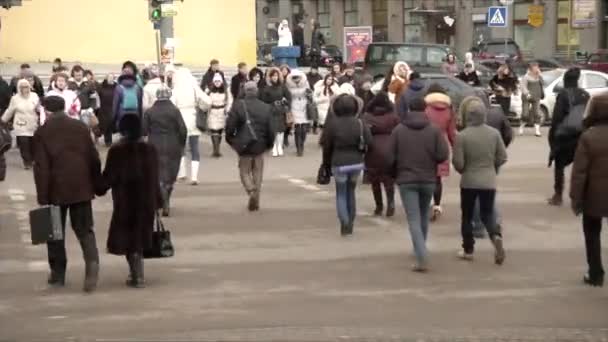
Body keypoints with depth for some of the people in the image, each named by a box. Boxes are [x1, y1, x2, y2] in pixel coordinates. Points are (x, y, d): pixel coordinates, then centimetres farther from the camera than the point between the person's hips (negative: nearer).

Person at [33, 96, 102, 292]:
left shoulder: (42, 133, -6)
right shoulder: (81, 127, 4)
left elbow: (41, 168, -10)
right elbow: (94, 159, 5)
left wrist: (42, 197, -8)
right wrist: (96, 185, 13)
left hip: (56, 190, -2)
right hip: (81, 188, 2)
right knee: (85, 230, 6)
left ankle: (58, 274, 19)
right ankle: (92, 263, -18)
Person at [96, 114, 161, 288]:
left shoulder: (117, 150, -12)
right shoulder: (149, 149, 2)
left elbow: (109, 176, -10)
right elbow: (155, 179, 6)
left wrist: (100, 189, 10)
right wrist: (157, 201, 14)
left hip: (125, 202, -5)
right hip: (146, 202, 5)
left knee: (128, 238, 5)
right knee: (139, 238, 18)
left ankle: (138, 276, 1)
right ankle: (136, 274, 25)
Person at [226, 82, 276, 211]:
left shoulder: (238, 106, -10)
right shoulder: (266, 108, -1)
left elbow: (230, 126, -10)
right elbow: (271, 129, 1)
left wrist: (231, 139, 8)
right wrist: (269, 143, 15)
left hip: (244, 146, -2)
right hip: (260, 147, 2)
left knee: (245, 171, 9)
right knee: (258, 173, 12)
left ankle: (251, 191, -18)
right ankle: (256, 202, 13)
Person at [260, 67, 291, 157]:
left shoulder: (282, 86, 3)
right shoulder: (266, 88, -5)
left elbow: (289, 97, 7)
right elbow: (263, 100, -5)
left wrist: (287, 106, -1)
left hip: (281, 112, 3)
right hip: (271, 112, -3)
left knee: (281, 130, 5)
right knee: (273, 130, -6)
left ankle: (280, 148, 14)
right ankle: (274, 149, 0)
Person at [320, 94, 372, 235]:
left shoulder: (332, 124, -11)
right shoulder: (360, 124, -5)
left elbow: (326, 146, -5)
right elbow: (368, 144, -8)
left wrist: (327, 164, 8)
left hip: (339, 164, -2)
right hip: (356, 163, 2)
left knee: (341, 194, 10)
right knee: (351, 192, 20)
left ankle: (344, 222, -10)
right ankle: (350, 224, 23)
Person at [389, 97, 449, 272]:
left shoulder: (398, 130, -5)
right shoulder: (434, 130, -3)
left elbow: (390, 157, -6)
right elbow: (443, 155, -10)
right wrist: (430, 161, 10)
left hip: (406, 180, -2)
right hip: (428, 179, 2)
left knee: (414, 220, -4)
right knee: (423, 216, 22)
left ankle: (422, 258, -18)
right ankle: (420, 251, 35)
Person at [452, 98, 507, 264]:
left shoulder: (462, 135, -13)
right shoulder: (494, 133, -4)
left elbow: (458, 163, -13)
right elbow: (502, 158, 1)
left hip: (469, 182, -2)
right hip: (489, 181, 2)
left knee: (467, 216, 13)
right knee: (487, 214, 12)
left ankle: (468, 250, 19)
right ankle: (496, 236, -16)